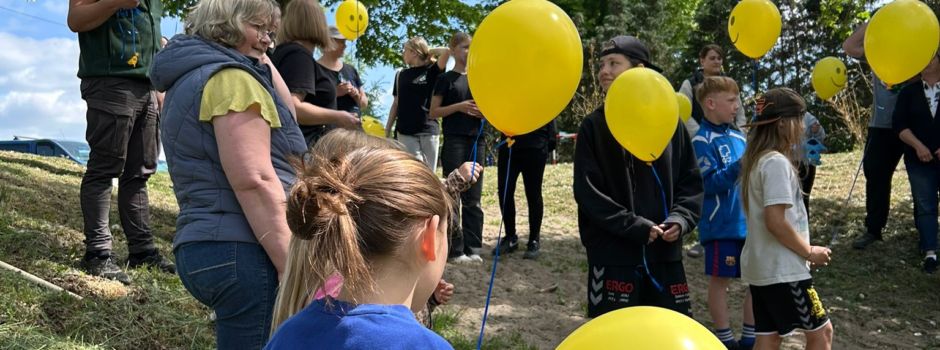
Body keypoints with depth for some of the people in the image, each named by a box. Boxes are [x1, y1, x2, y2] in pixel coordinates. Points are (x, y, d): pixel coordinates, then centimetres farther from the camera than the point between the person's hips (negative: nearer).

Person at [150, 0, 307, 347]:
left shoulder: (191, 80, 21)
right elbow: (254, 180, -21)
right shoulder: (229, 77, -11)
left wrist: (263, 64, 20)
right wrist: (291, 265, -22)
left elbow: (283, 114, 29)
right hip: (244, 252, -10)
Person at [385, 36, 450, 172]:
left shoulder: (431, 71, 3)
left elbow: (447, 51, -14)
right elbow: (396, 104, 15)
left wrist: (429, 52, 2)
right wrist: (388, 128, 10)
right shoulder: (401, 75, 13)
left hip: (428, 130, -1)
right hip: (405, 132, 1)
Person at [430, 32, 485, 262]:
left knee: (473, 197, 5)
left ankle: (473, 247, 9)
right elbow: (433, 112, -1)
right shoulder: (446, 79, 3)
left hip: (477, 140, 5)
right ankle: (456, 249, 0)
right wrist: (459, 107, -15)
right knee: (453, 194, -4)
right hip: (454, 141, -5)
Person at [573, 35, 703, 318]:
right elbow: (587, 191, -9)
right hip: (613, 254, -3)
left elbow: (691, 181, 9)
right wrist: (634, 226, -15)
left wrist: (681, 218, -10)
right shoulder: (594, 126, -2)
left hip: (664, 253, 3)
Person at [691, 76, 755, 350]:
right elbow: (709, 184, -20)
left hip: (749, 222, 8)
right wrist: (740, 166, -27)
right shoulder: (702, 141, -13)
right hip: (722, 225, -8)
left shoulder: (738, 136, 10)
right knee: (720, 280, 5)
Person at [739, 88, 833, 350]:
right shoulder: (776, 162, -18)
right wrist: (809, 252, -12)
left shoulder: (756, 159, 10)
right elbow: (775, 221, -22)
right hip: (782, 269, -9)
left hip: (760, 266, 9)